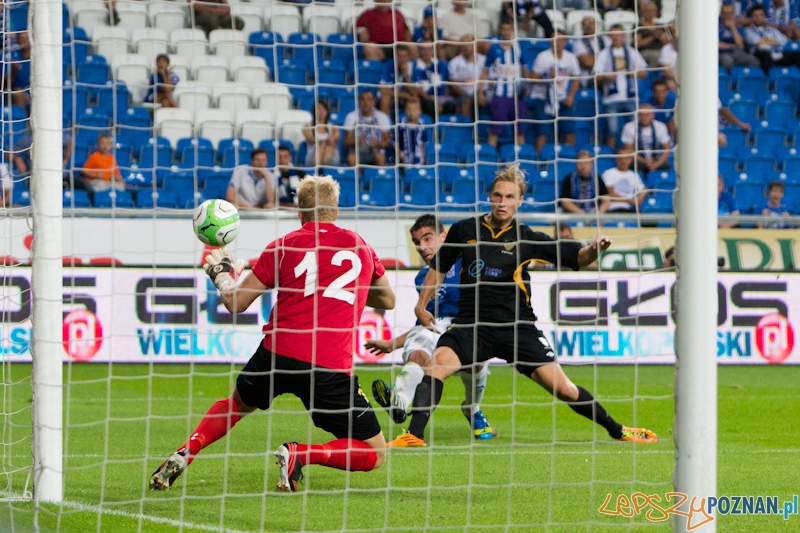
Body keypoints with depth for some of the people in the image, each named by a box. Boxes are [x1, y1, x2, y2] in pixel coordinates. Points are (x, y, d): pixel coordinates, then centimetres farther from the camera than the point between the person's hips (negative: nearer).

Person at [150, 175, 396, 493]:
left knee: (236, 404, 34)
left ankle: (184, 454, 13)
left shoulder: (283, 246, 7)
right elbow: (387, 300, 28)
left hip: (277, 353, 2)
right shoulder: (360, 246, 13)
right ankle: (299, 454, -15)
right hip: (331, 365, -2)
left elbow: (236, 303, 7)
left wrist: (221, 272, 28)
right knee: (374, 455, 7)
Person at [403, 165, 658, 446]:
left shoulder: (526, 238, -1)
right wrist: (422, 304, 17)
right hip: (471, 325, 1)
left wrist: (594, 249, -25)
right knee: (436, 365, -27)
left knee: (562, 388, -4)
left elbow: (577, 256, -4)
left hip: (517, 326, -1)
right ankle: (414, 435, -27)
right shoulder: (465, 230, 3)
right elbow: (439, 265, 19)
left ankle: (617, 430, 15)